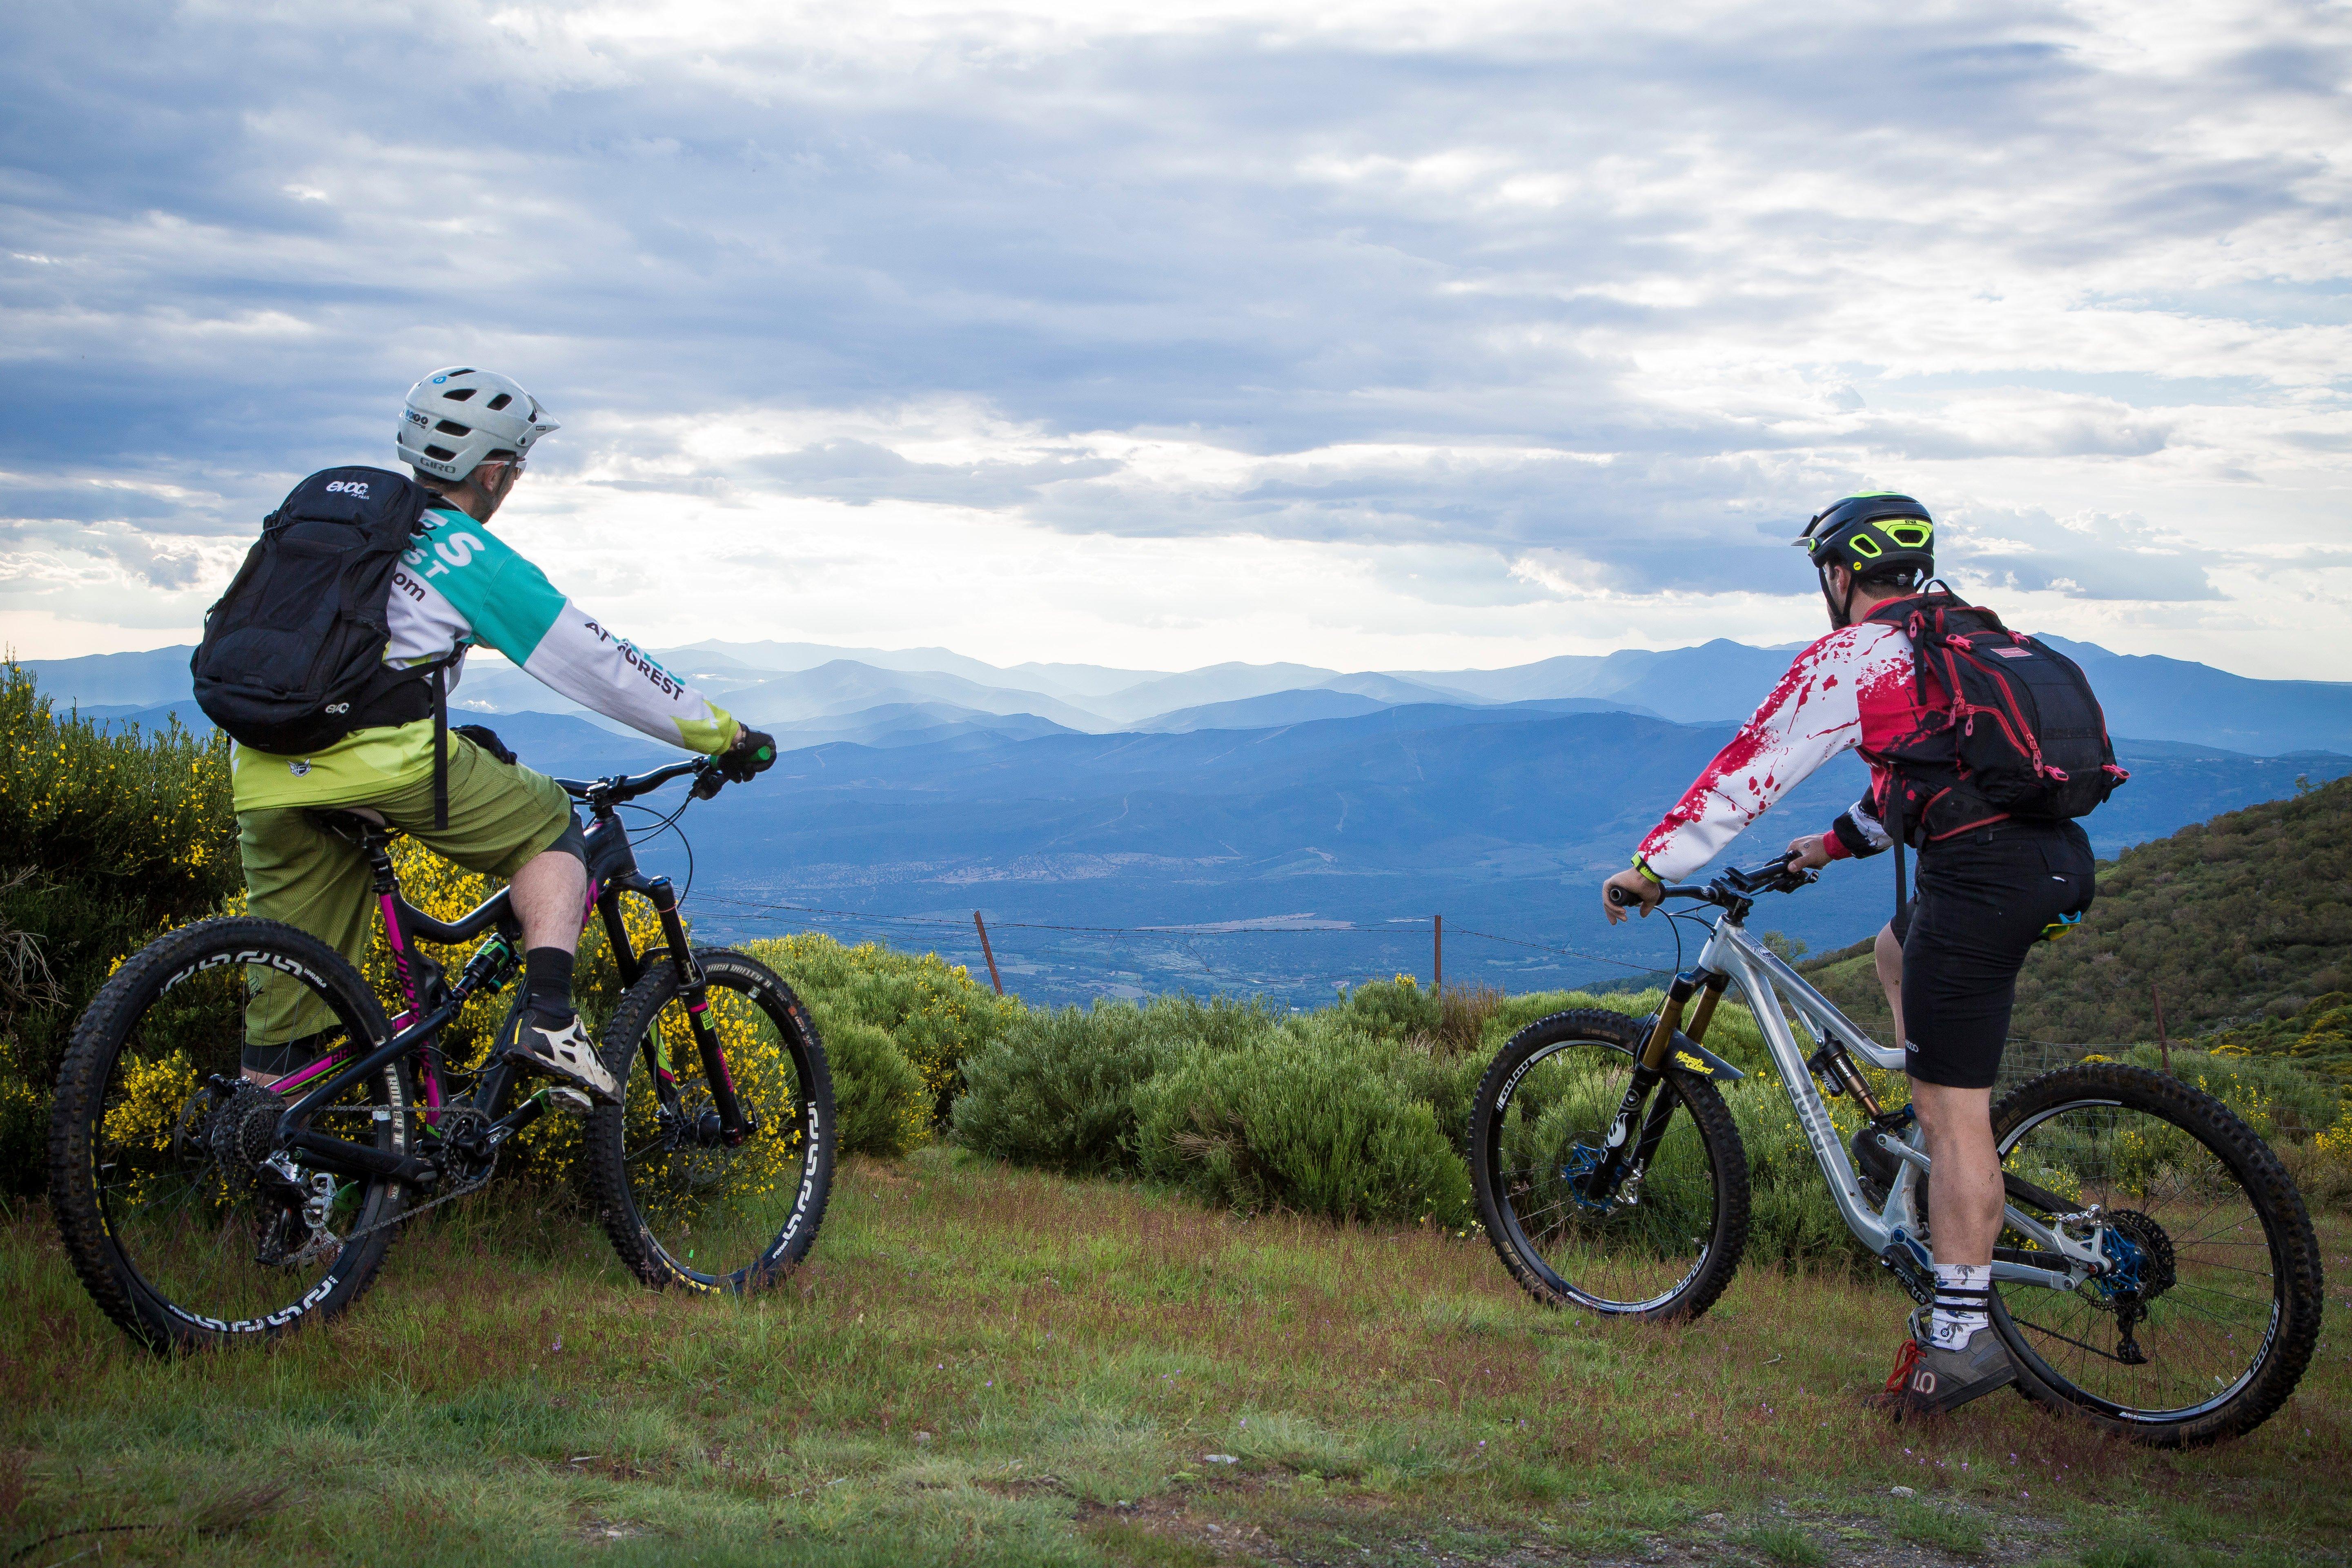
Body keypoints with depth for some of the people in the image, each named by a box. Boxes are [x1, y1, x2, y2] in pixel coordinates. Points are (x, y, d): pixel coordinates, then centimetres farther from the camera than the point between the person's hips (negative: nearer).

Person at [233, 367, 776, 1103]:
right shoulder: (474, 558, 6)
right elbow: (599, 663, 9)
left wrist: (447, 740, 47)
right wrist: (727, 737, 16)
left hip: (262, 774, 6)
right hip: (379, 758, -6)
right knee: (549, 829, 15)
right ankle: (547, 1018, -1)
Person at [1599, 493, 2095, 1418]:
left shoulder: (1848, 658, -1)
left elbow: (1748, 771, -2)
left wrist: (1651, 867, 5)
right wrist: (1842, 841, 43)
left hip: (1981, 874, -9)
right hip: (2057, 854, 9)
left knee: (1950, 1109, -4)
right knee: (1899, 952, 33)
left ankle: (1963, 1333, -1)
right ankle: (1959, 1178, 28)